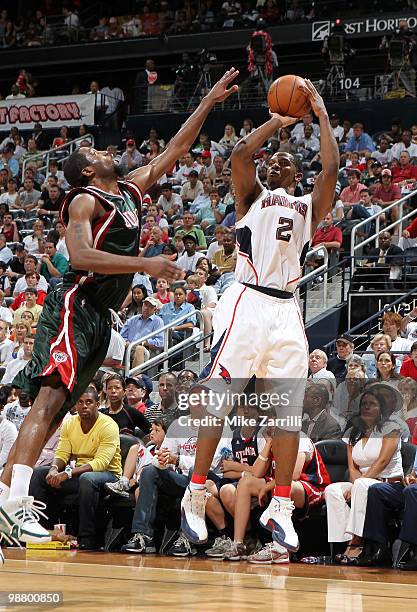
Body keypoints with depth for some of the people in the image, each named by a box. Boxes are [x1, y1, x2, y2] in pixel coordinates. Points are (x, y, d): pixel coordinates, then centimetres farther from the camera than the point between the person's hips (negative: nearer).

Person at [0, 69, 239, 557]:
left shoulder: (130, 192, 18)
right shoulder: (85, 201, -6)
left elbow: (174, 150, 24)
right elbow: (81, 255, -22)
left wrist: (209, 103, 21)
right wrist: (145, 265, -26)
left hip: (100, 314, 9)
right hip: (74, 306, -9)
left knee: (54, 405, 5)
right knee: (52, 395, -20)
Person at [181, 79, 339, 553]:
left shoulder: (309, 206, 21)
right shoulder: (253, 196, 13)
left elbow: (332, 167, 5)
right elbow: (239, 154, -6)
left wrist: (321, 114, 8)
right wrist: (278, 121, 5)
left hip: (286, 310, 4)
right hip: (248, 303, -4)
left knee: (290, 409, -1)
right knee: (218, 401, -8)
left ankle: (280, 507, 3)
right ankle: (195, 495, -3)